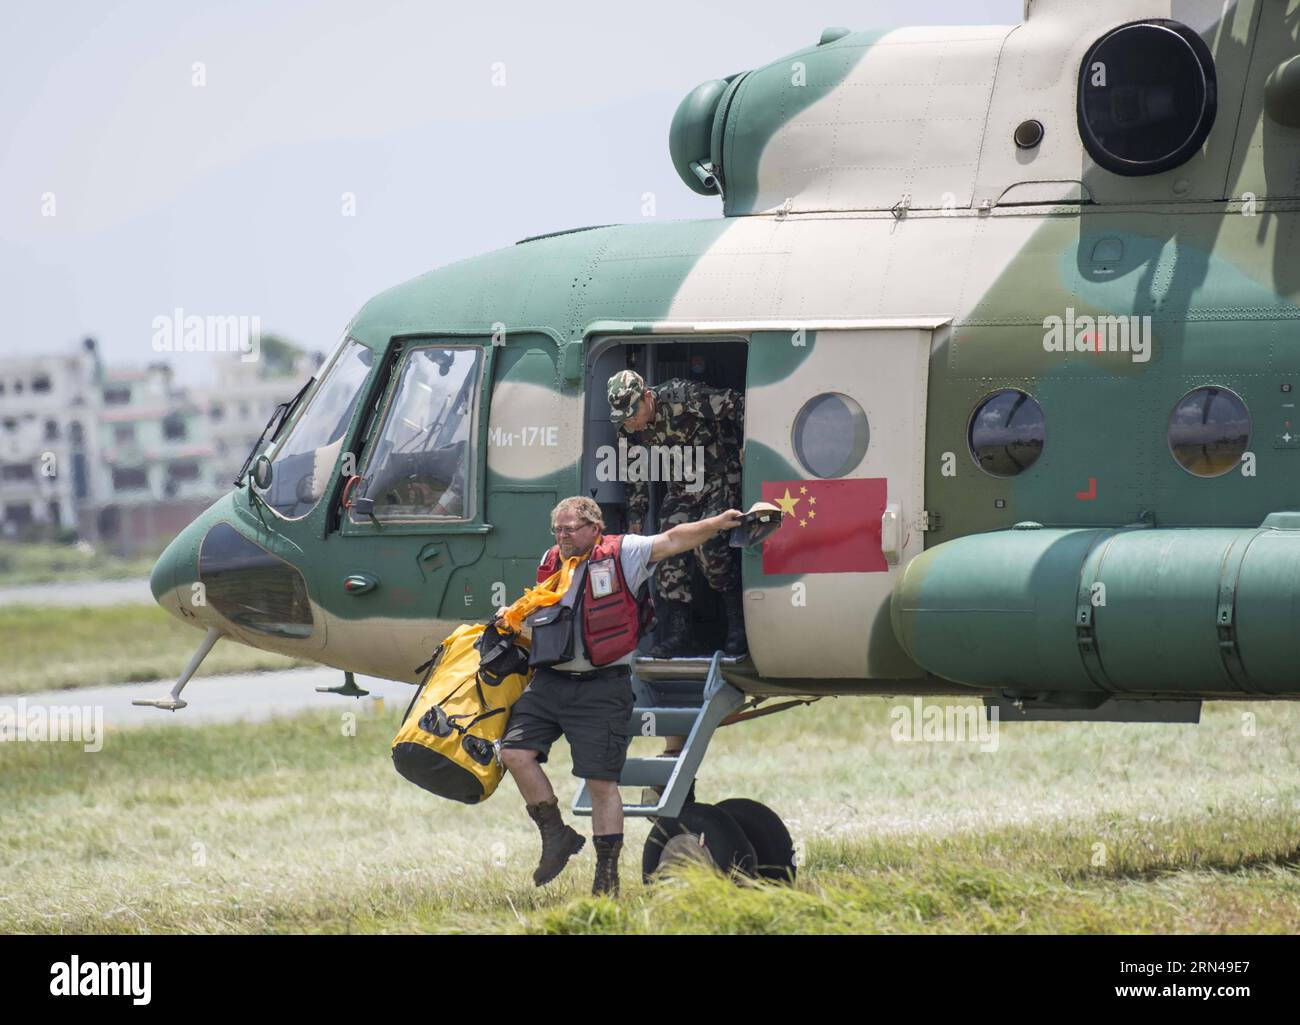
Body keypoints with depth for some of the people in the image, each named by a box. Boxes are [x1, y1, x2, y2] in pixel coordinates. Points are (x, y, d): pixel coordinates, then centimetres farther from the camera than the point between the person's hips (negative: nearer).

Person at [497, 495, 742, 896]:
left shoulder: (621, 554, -3)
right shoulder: (552, 562, 15)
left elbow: (672, 541, -10)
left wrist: (715, 524, -22)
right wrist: (512, 615, 15)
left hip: (601, 687, -6)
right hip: (549, 682, 6)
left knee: (601, 782, -4)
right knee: (515, 751, -8)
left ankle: (607, 875, 3)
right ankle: (557, 836, 8)